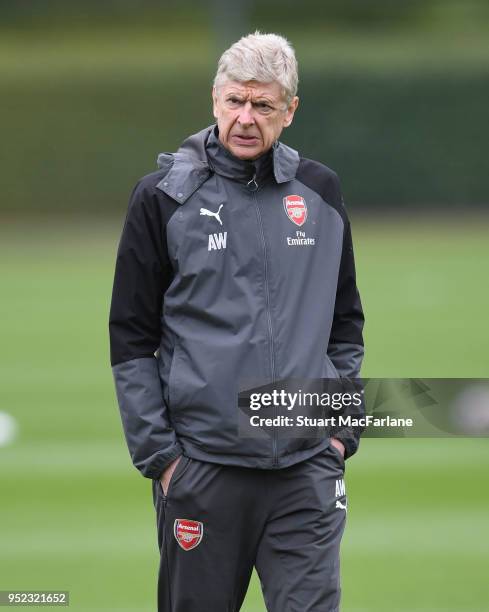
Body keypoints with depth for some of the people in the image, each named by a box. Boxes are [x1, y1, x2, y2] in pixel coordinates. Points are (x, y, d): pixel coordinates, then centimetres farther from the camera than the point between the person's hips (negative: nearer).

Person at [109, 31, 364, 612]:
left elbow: (346, 321, 18)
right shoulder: (163, 198, 0)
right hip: (201, 469, -2)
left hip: (308, 468, 2)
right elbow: (131, 339, 2)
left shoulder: (320, 191, 9)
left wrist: (343, 427, 10)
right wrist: (156, 453, -4)